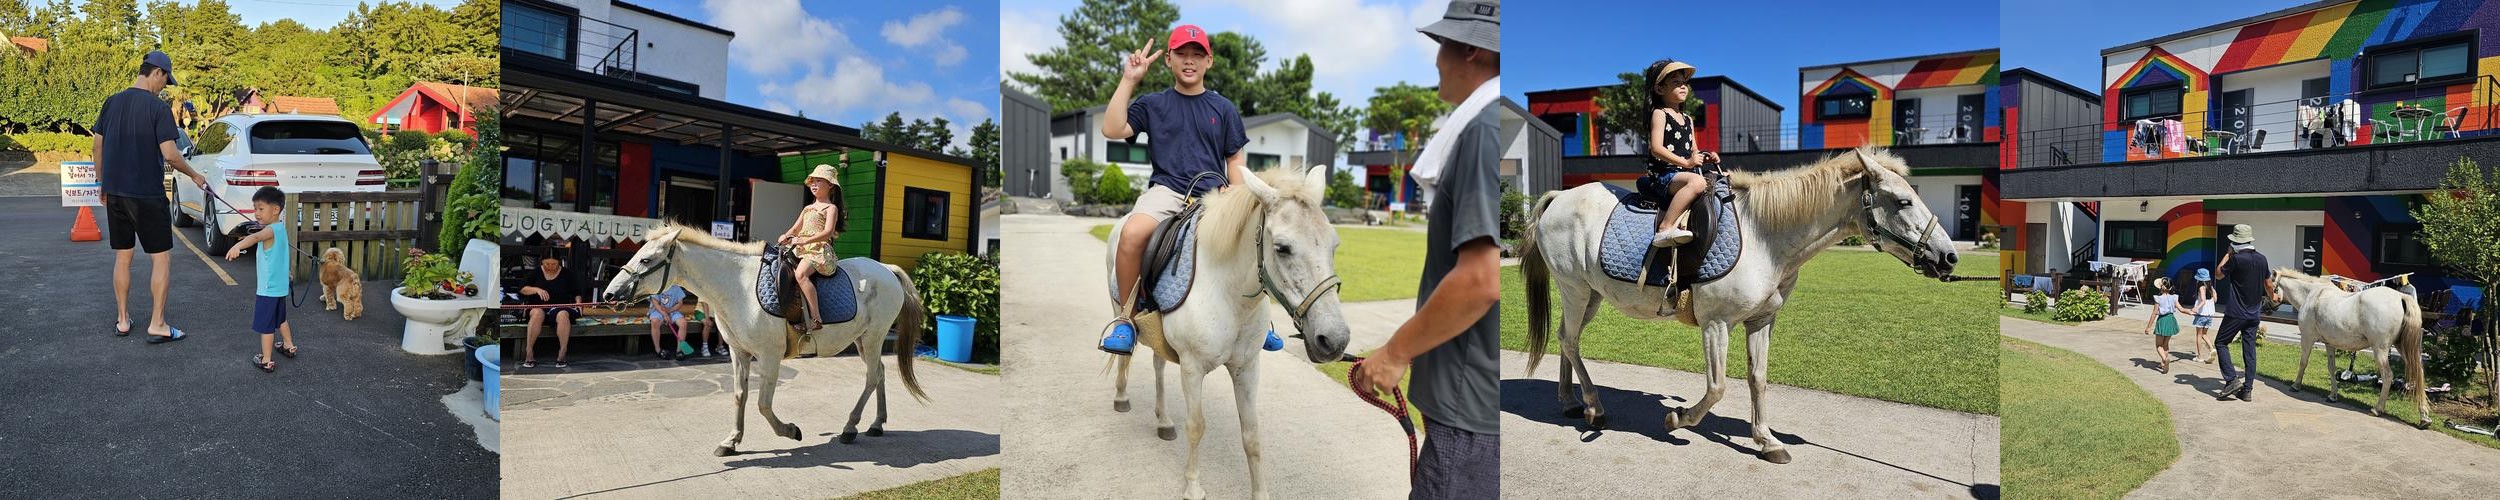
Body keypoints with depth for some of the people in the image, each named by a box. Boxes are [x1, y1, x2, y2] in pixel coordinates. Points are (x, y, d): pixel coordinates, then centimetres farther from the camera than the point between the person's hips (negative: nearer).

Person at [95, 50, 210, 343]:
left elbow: (98, 146, 11)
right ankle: (157, 324, 2)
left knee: (122, 256, 15)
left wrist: (103, 184, 20)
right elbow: (170, 155, -17)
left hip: (115, 193, 6)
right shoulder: (158, 108, -12)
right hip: (148, 195, -6)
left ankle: (122, 320, 21)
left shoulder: (111, 103, 6)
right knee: (161, 258, 2)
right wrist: (194, 176, -1)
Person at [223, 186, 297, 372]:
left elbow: (255, 237, -45)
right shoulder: (280, 228, 9)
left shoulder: (271, 230, -21)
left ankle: (266, 361, 7)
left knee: (265, 325, 0)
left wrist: (238, 246, -65)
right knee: (280, 319, 27)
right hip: (280, 287, 9)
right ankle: (289, 346, 42)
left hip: (268, 289, -9)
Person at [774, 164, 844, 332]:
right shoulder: (807, 209, 25)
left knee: (800, 273, -34)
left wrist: (803, 241, -22)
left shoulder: (831, 208, 2)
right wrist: (786, 237, 0)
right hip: (801, 250, 8)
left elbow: (828, 232, -13)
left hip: (820, 250, -8)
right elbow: (795, 229, 23)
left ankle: (816, 317, -35)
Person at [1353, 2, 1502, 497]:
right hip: (1477, 403, 9)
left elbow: (1482, 280, -25)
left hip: (1475, 412, -9)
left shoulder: (1487, 129, -17)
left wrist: (1396, 351, -13)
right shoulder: (1481, 127, 12)